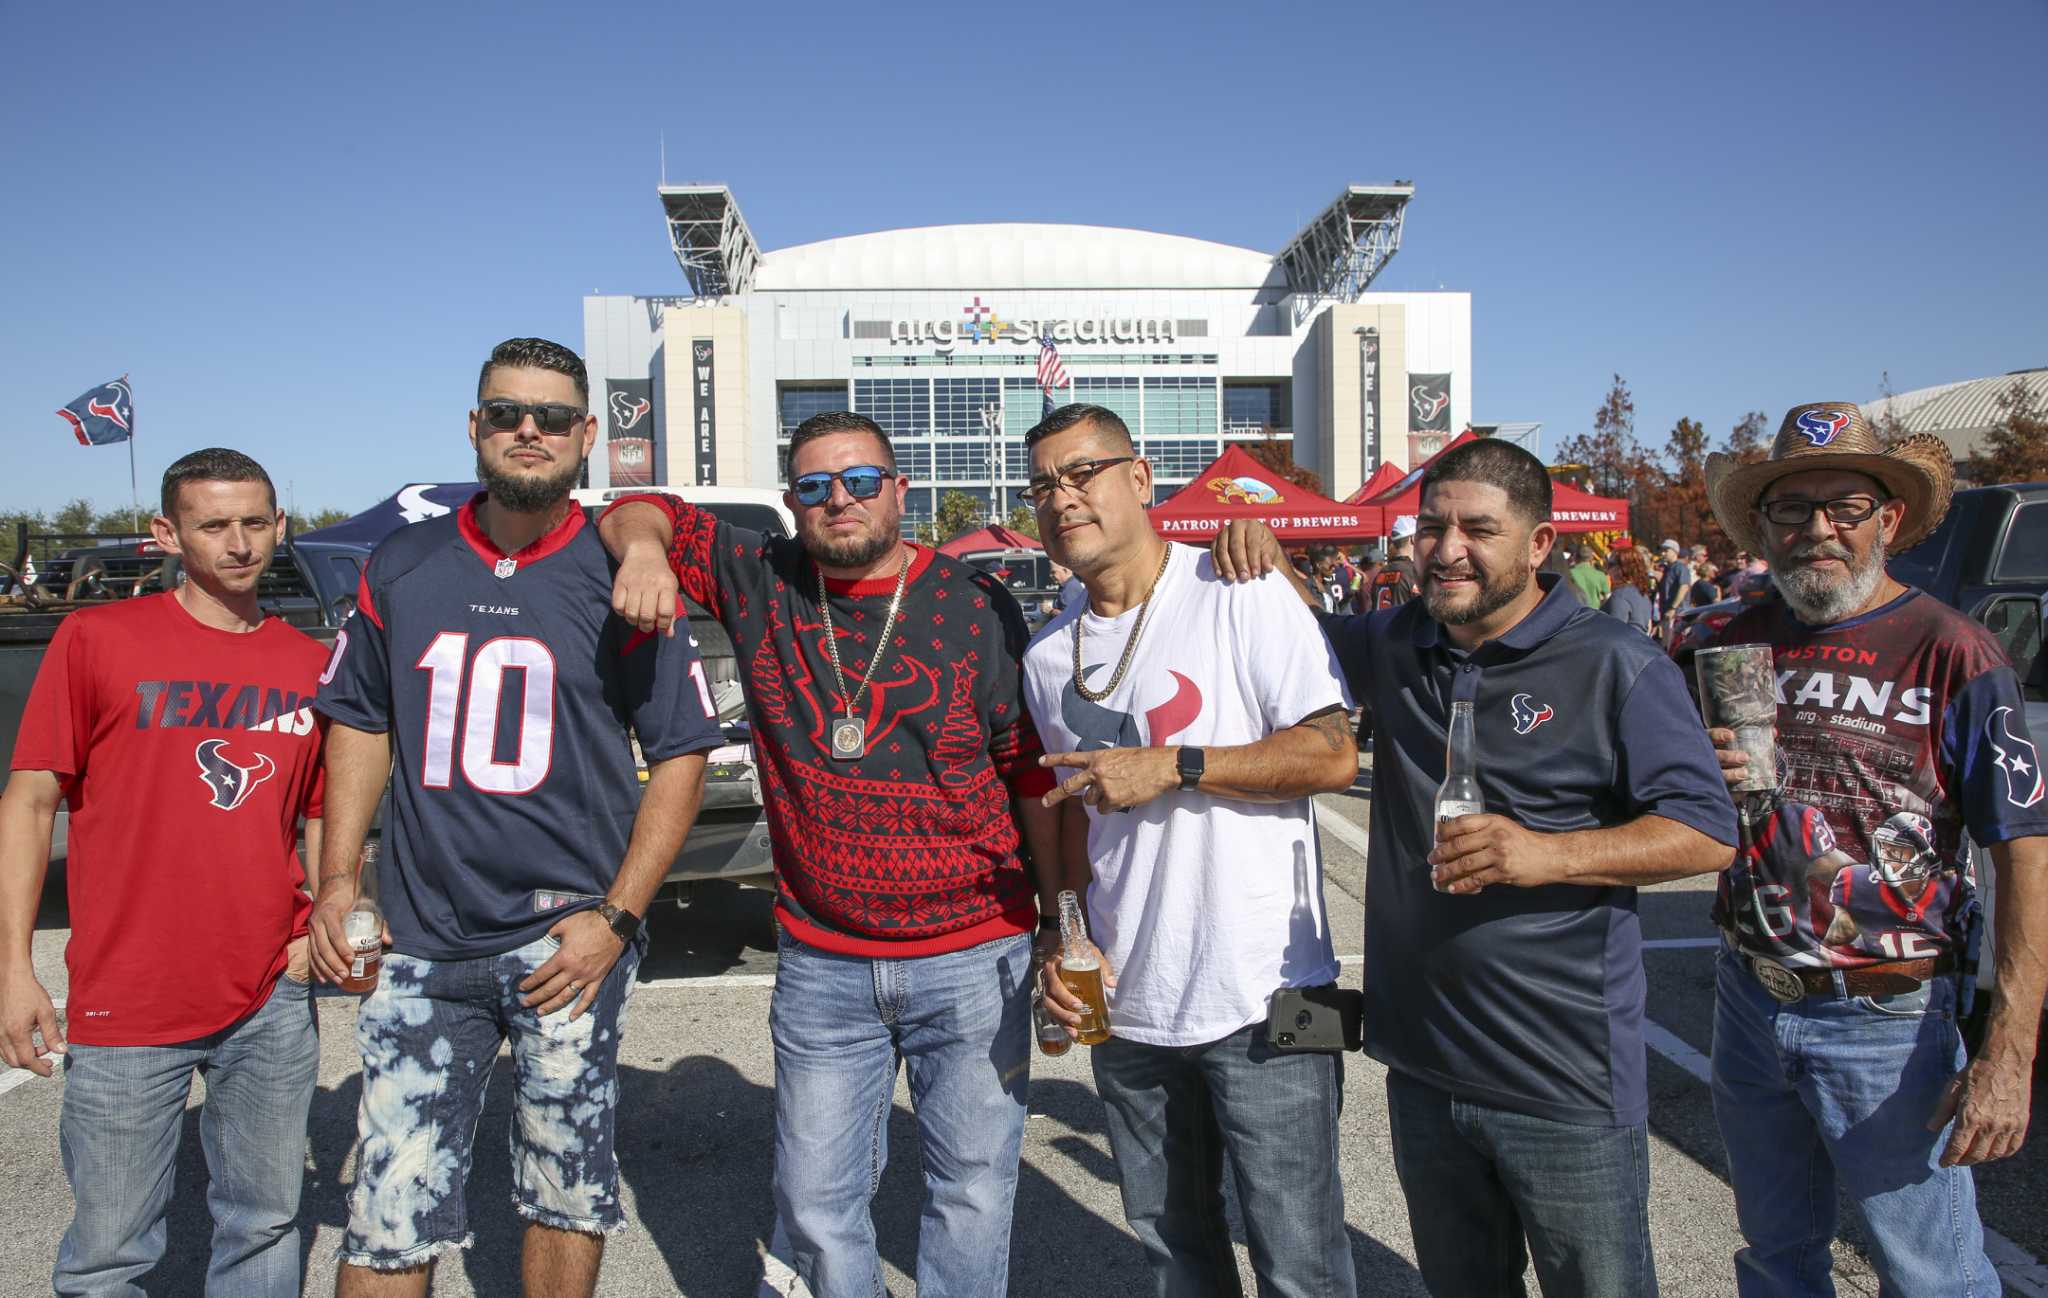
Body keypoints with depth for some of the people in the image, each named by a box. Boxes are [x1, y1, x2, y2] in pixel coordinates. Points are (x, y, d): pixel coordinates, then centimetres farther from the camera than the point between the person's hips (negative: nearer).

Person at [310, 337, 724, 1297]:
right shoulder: (402, 567, 7)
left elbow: (681, 754, -2)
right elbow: (361, 723, 16)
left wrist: (615, 918, -9)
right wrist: (337, 879, 6)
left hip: (568, 938, -2)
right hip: (423, 940, 2)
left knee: (567, 1191, 10)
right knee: (390, 1210, 4)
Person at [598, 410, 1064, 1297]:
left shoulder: (977, 607, -5)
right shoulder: (760, 585, 1)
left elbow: (1033, 773, -1)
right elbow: (644, 513, 10)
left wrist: (1055, 922, 0)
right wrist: (645, 549, -14)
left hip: (973, 958, -1)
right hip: (821, 965, 2)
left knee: (972, 1192, 11)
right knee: (816, 1201, 13)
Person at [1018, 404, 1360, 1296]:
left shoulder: (1242, 594, -9)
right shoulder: (1046, 656, 9)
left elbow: (1333, 755, -14)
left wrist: (1173, 764, -19)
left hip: (1262, 998, -5)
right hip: (1123, 1006, 6)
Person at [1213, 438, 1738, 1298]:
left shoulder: (1616, 666, -10)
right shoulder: (1398, 645, 7)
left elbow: (1707, 831, -11)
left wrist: (1547, 854, -25)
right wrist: (1265, 563, 6)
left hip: (1567, 1089, -5)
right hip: (1423, 1066, 5)